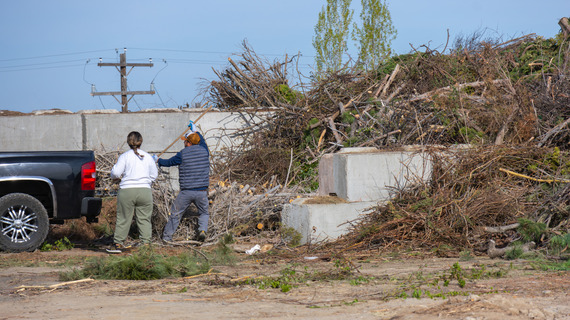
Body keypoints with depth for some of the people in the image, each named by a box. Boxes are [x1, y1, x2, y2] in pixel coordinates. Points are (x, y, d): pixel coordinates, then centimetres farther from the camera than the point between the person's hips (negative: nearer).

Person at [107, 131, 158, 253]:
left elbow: (115, 173, -7)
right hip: (145, 190, 2)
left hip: (127, 191, -2)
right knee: (144, 219, 7)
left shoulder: (125, 156, -2)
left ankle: (118, 244, 10)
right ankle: (146, 243, 4)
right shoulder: (148, 157, 6)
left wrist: (115, 175, 16)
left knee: (123, 219, 5)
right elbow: (154, 175, 14)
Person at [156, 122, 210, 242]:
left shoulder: (183, 154, -6)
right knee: (204, 213, 19)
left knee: (175, 213, 11)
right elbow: (202, 141, 28)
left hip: (186, 191, -3)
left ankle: (167, 236, 16)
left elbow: (169, 162, 10)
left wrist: (158, 160, 30)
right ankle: (202, 230, -7)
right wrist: (195, 131, 44)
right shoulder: (204, 151, 4)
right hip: (202, 191, 3)